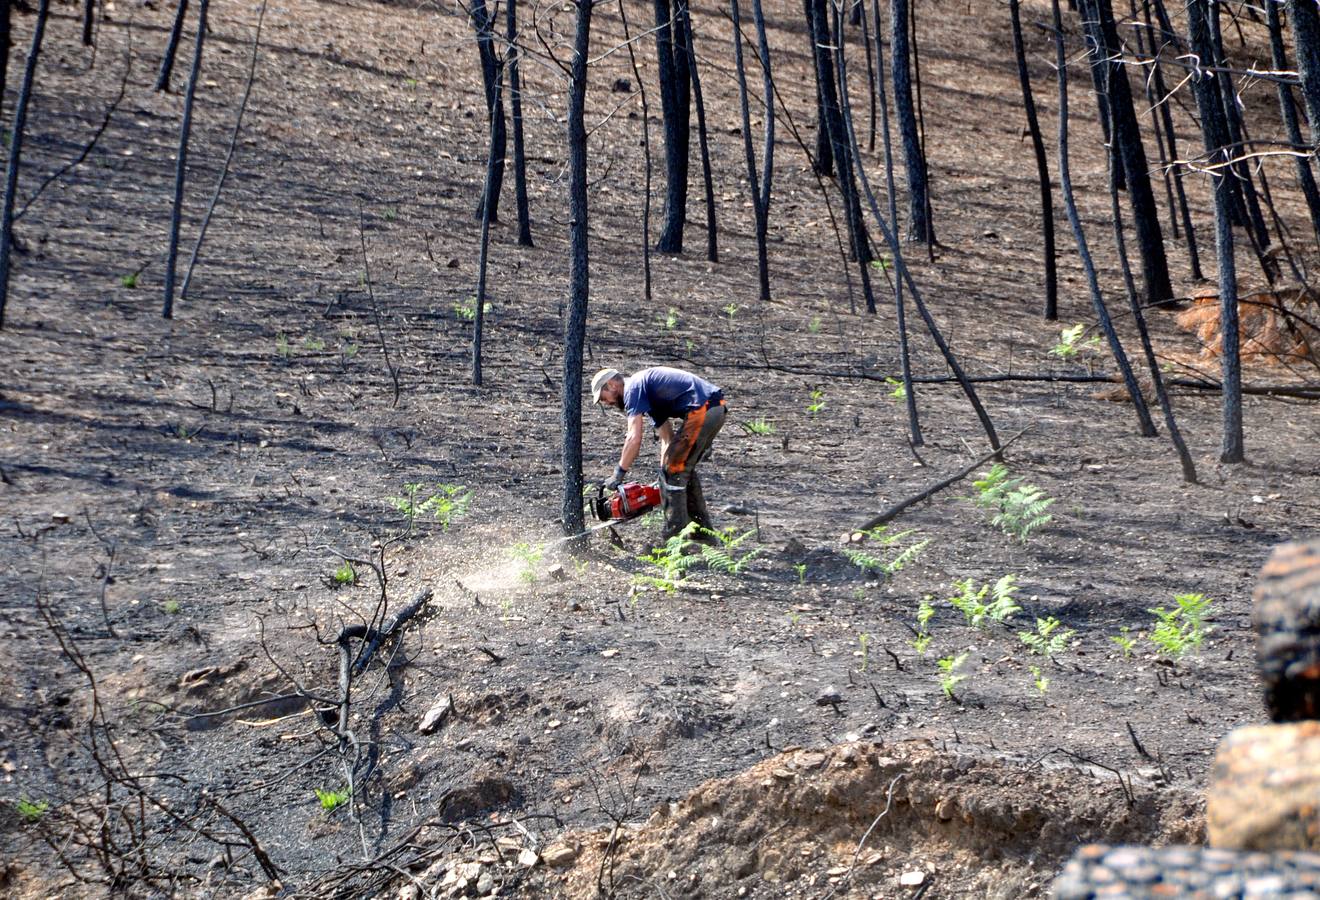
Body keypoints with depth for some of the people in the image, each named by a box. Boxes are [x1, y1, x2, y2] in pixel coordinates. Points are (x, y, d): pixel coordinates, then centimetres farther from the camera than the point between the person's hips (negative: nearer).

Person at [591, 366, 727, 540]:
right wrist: (665, 474, 21)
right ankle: (703, 530, 22)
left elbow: (634, 439, -10)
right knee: (684, 469, 19)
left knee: (673, 470, -3)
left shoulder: (632, 388, -2)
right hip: (717, 408, 10)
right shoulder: (650, 394, 27)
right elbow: (667, 438, 26)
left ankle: (674, 534, -2)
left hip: (701, 409, -10)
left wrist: (618, 475, -3)